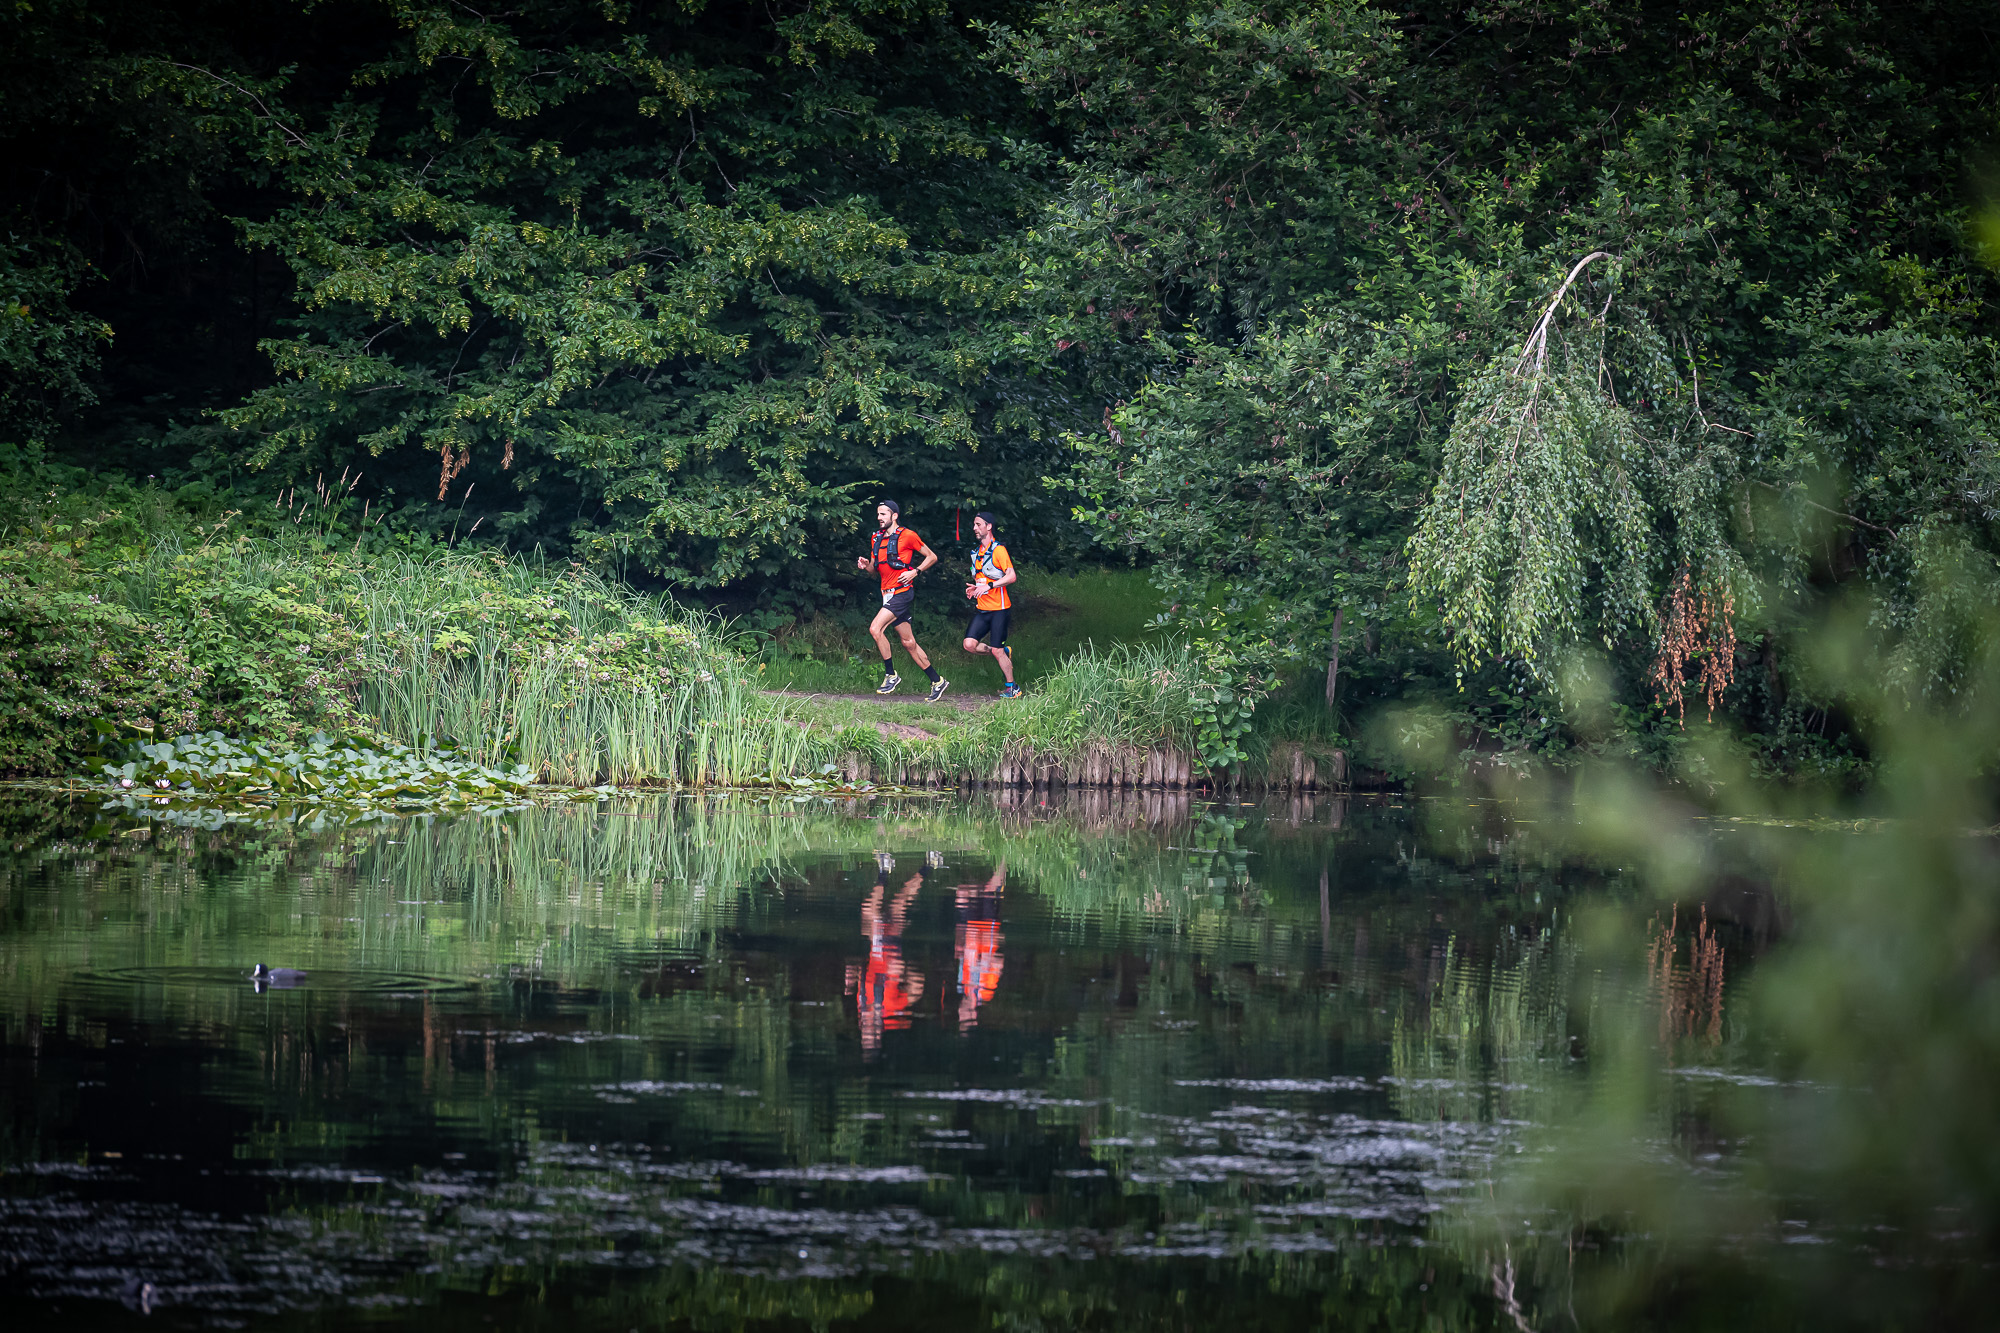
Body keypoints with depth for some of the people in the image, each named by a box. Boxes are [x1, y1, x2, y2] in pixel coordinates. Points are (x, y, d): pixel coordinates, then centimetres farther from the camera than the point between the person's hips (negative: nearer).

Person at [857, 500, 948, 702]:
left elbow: (932, 557, 0)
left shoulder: (907, 536, -6)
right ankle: (938, 681, 15)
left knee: (875, 629, -21)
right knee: (909, 643, 7)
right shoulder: (876, 538, 15)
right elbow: (876, 567, 24)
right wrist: (866, 564, 1)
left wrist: (915, 572, -13)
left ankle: (891, 675, -9)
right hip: (888, 593, 8)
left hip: (902, 592, -8)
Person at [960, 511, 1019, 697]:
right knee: (969, 644, -7)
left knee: (996, 650, -7)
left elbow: (1011, 576, -19)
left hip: (998, 608, -7)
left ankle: (1012, 687, 8)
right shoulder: (976, 552, 14)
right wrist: (975, 587, 7)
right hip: (982, 608, 7)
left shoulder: (998, 550, -11)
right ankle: (1004, 653, 16)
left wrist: (989, 586, -26)